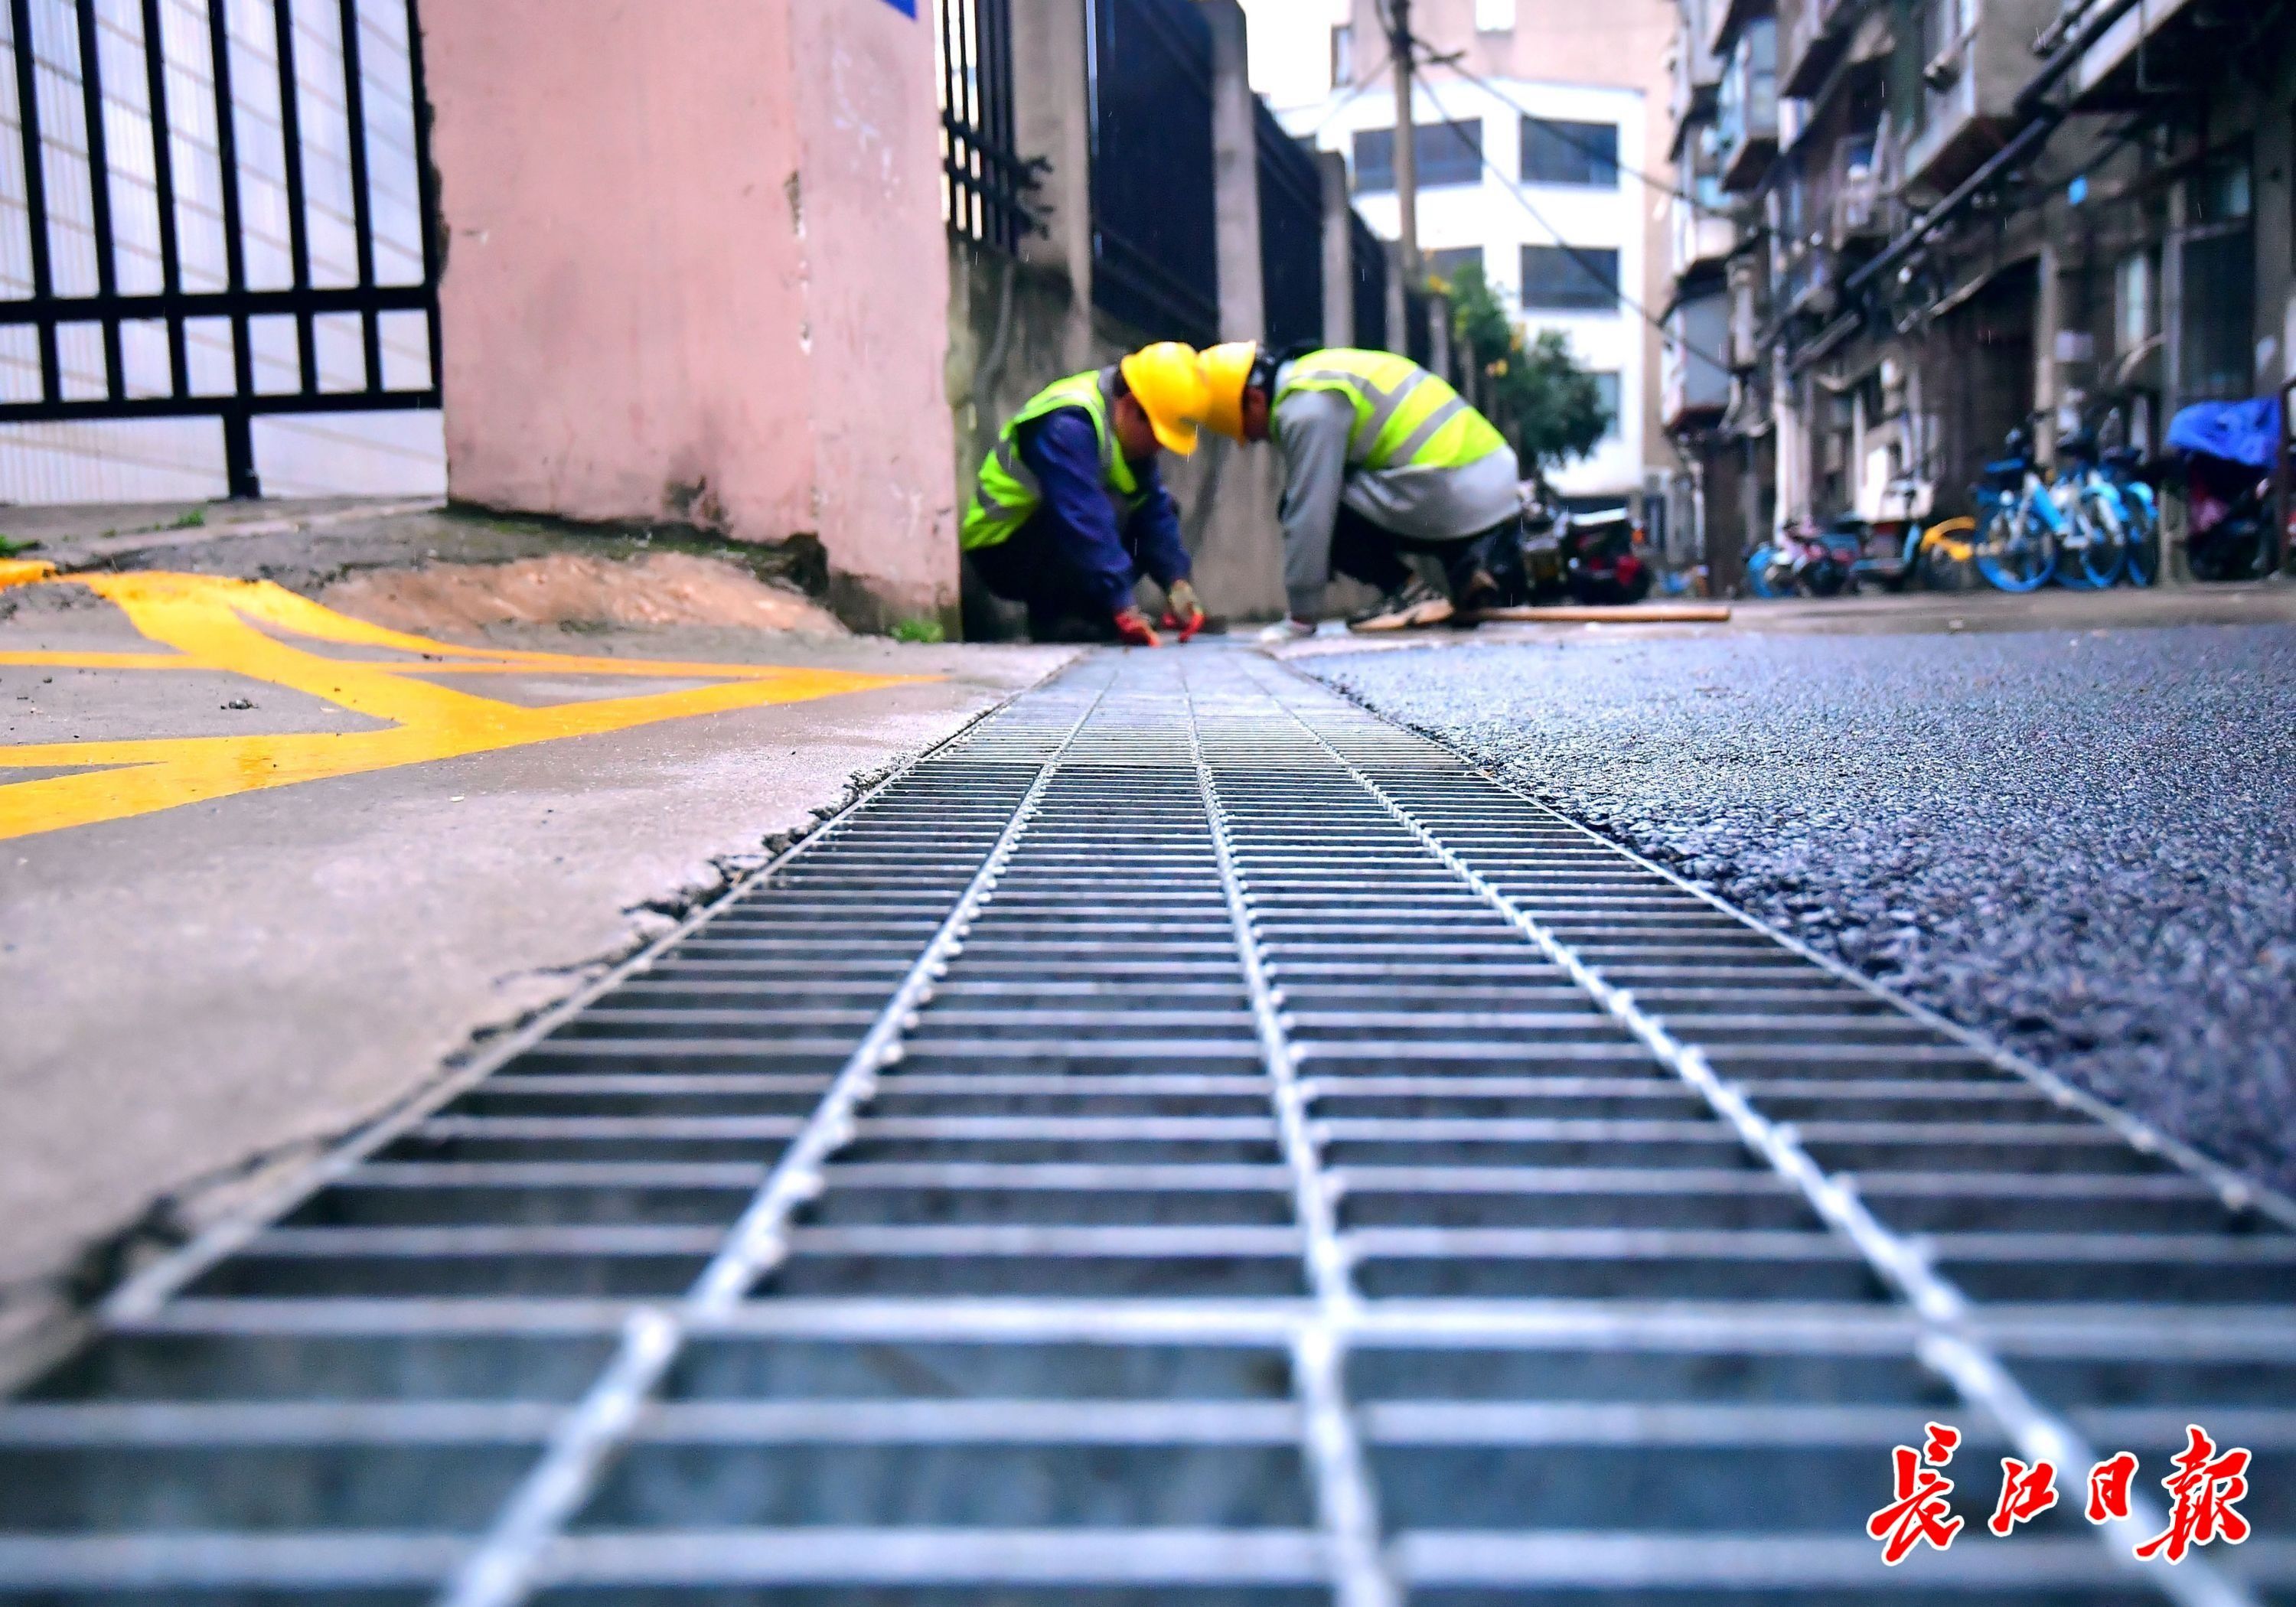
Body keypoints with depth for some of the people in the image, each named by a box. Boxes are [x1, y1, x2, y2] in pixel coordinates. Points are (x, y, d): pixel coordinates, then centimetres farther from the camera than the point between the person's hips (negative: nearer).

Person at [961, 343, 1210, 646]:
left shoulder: (1128, 430, 2)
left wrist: (1177, 581, -14)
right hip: (1003, 554, -9)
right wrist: (1123, 608, -38)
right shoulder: (1068, 424, -26)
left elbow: (1154, 509, 0)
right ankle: (1059, 621, -19)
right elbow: (1083, 520, -34)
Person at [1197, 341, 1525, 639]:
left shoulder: (1307, 408, -11)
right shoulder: (1320, 374, 20)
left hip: (1454, 503, -9)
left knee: (1310, 506, -2)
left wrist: (1301, 618, -5)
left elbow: (1309, 517, -13)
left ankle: (1409, 592, -3)